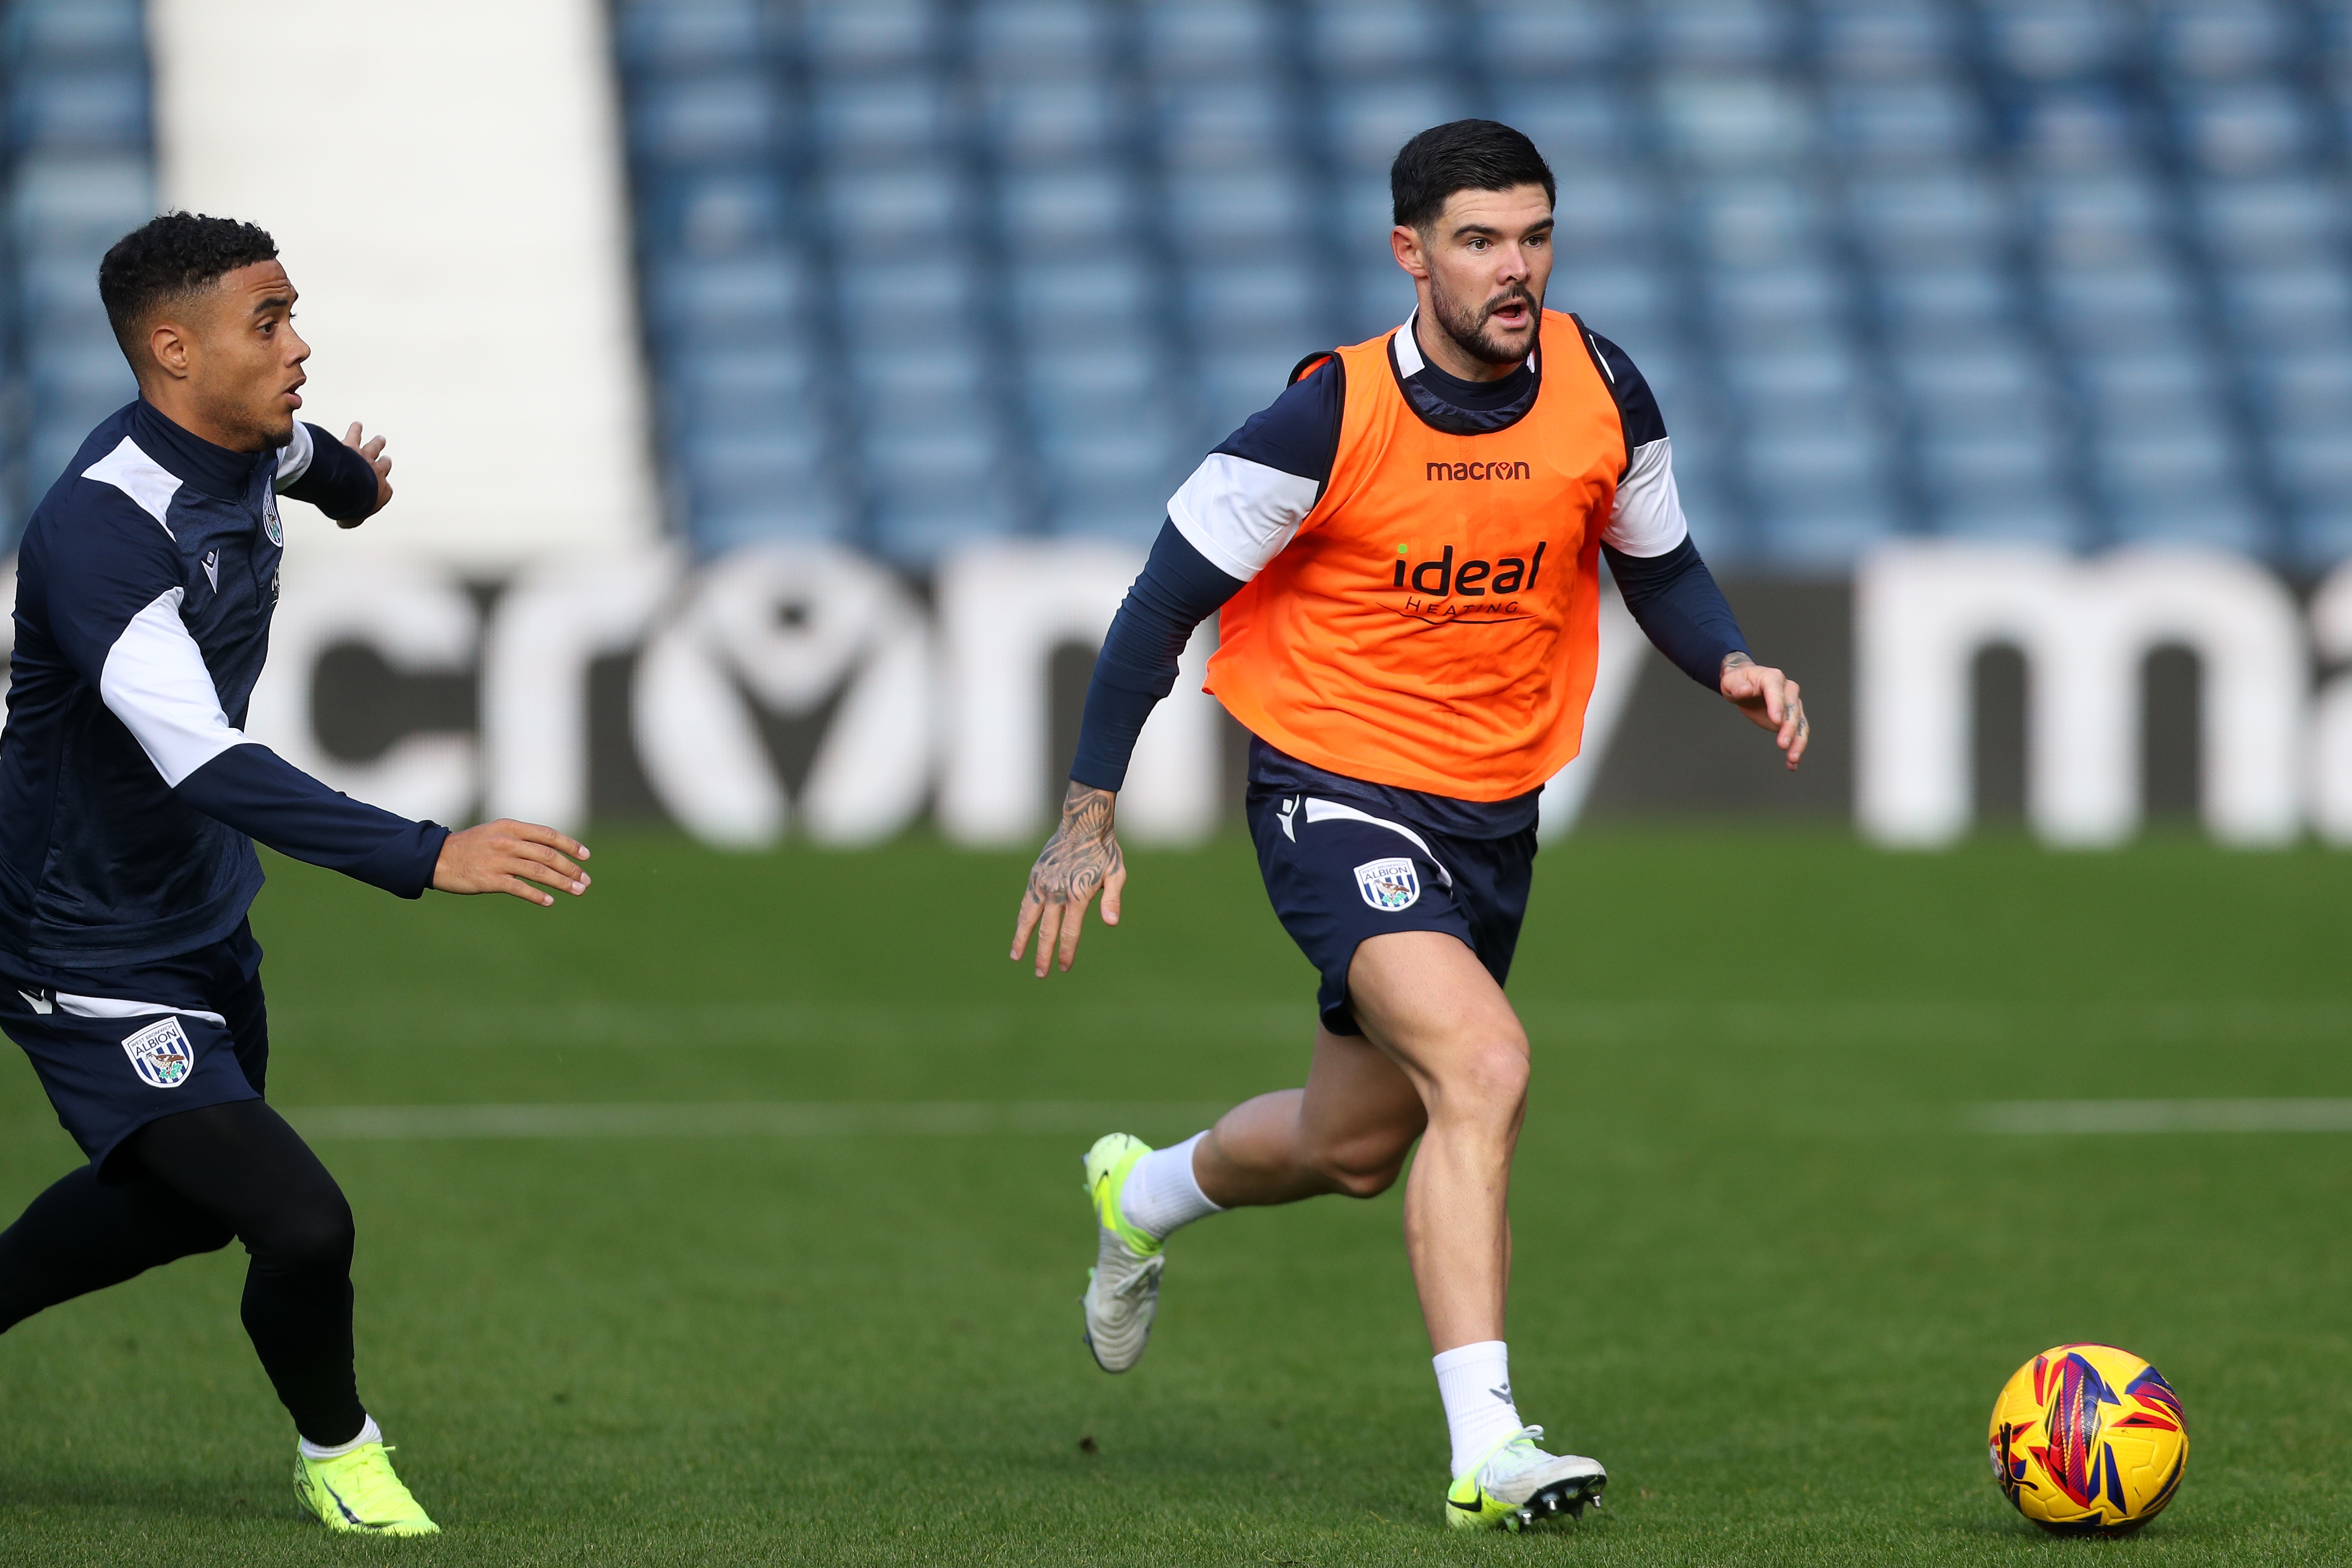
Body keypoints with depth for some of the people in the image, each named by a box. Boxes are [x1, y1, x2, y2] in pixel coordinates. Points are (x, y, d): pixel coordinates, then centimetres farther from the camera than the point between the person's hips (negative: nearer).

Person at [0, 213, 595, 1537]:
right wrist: (427, 857, -51)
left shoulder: (245, 449, -4)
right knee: (302, 1226, -17)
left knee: (189, 1203, 25)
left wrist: (345, 475, 49)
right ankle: (337, 1451, 12)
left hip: (203, 918, 10)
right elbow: (205, 769, -43)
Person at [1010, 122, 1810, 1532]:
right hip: (1336, 795, -6)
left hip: (1496, 817, 6)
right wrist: (1090, 820, -11)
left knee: (1356, 1151, 19)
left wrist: (1734, 666, -10)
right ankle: (1486, 1451, -28)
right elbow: (1168, 598, -10)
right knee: (1485, 1067, -28)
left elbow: (1660, 566, 11)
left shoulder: (1602, 392, -6)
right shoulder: (1328, 419, -19)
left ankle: (1144, 1197, 52)